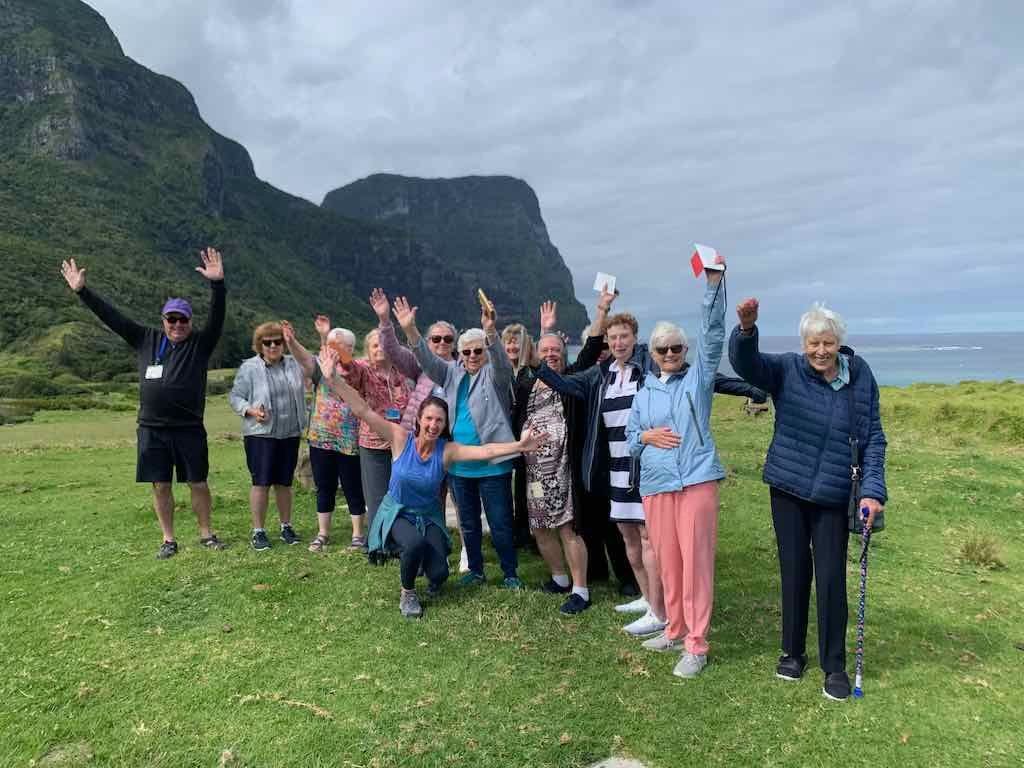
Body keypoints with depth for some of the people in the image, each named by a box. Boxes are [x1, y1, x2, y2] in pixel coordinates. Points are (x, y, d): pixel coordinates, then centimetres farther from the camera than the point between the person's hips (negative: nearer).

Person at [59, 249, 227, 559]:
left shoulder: (200, 344, 0)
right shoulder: (146, 340, 8)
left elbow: (217, 316, -15)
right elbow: (110, 316, 10)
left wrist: (217, 284, -29)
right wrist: (82, 291, 7)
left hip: (189, 429, -2)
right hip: (152, 429, 2)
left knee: (198, 484, 5)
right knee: (160, 486, 8)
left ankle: (206, 534, 20)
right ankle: (168, 540, 21)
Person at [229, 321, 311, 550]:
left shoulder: (293, 363, 6)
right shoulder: (249, 368, -2)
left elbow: (313, 367, -12)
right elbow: (235, 396, 0)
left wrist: (293, 343, -20)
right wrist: (251, 410, -18)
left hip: (290, 434, 3)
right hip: (260, 434, -3)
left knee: (284, 483, 12)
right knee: (261, 483, -2)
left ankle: (286, 527, 24)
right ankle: (258, 531, 8)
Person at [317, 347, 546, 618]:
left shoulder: (448, 450, -15)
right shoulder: (401, 438, -18)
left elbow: (485, 451, -26)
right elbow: (363, 410, -24)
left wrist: (519, 446, -39)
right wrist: (333, 379, -31)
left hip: (429, 516, 2)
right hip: (397, 513, -2)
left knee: (439, 574, -14)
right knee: (415, 543, -34)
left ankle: (421, 560, 26)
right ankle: (407, 592, -2)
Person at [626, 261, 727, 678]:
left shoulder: (698, 377, 5)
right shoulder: (644, 393, 15)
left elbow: (713, 332, -6)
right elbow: (630, 437, 17)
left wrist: (714, 283, -16)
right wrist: (646, 436, -6)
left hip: (697, 479, -4)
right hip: (655, 484, 4)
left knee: (696, 561, -4)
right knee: (667, 562, 11)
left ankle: (696, 645, 5)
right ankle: (674, 630, 27)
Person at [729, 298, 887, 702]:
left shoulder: (860, 377, -5)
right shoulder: (787, 370, -7)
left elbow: (873, 438, -2)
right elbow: (745, 362, -24)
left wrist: (872, 490, -11)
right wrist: (747, 328, -45)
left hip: (833, 494, 0)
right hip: (787, 488, 1)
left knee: (831, 579, 2)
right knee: (794, 571, 12)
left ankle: (834, 666, 18)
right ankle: (793, 653, 29)